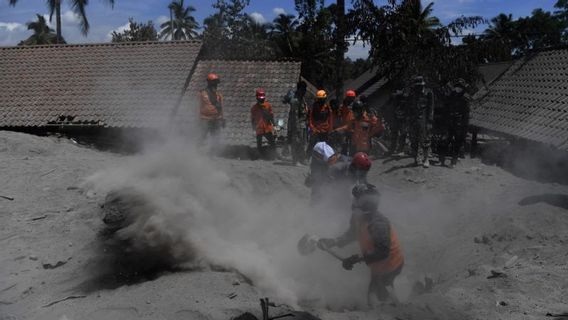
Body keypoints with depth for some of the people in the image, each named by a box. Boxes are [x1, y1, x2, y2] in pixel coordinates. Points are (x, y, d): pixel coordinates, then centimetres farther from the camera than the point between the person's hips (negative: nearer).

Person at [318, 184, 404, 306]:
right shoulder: (357, 217, -9)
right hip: (377, 266, 9)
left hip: (389, 267, -9)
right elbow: (352, 234, 9)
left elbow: (382, 252, -35)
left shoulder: (378, 224, -36)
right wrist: (333, 241, -4)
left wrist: (358, 258, -33)